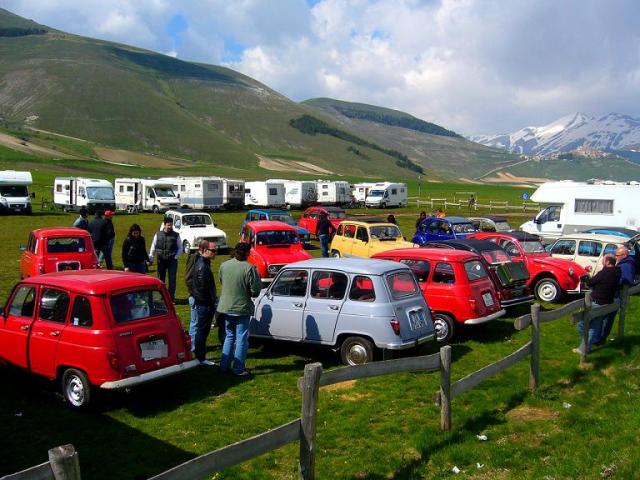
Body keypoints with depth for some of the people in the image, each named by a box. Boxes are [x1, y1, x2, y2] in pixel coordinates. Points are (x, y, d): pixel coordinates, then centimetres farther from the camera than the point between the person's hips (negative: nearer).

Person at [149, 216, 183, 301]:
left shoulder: (176, 235, -1)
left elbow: (180, 248, 5)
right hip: (161, 261, 2)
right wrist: (150, 259, 4)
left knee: (172, 280, -1)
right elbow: (153, 247, 9)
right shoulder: (158, 235, 3)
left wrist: (176, 257, -7)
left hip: (172, 260, -2)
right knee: (160, 279, 10)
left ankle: (171, 298, 6)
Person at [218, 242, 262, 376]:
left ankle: (224, 365, 21)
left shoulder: (224, 265, -2)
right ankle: (238, 368, 7)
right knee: (241, 339, 5)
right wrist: (257, 277, 3)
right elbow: (255, 291, -15)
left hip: (226, 307, 5)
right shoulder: (249, 268, -17)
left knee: (229, 337, 19)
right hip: (242, 308, -5)